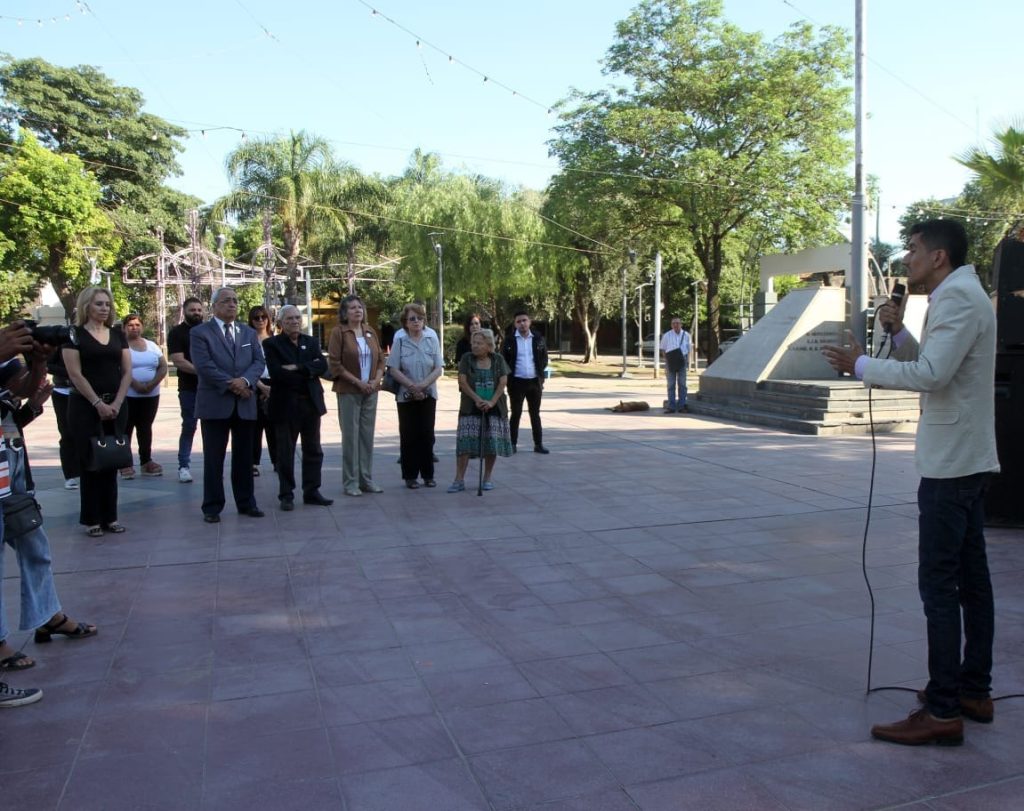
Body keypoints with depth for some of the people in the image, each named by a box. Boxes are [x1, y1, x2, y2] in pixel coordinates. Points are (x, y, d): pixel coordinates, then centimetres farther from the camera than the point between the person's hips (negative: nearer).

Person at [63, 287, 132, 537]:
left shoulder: (118, 335, 9)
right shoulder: (75, 335, -3)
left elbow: (127, 371, 6)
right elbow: (75, 374, -10)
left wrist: (116, 403, -5)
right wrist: (97, 403, -15)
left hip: (116, 406, 4)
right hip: (86, 406, -4)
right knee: (90, 462, 0)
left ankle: (110, 517, 14)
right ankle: (92, 519, 8)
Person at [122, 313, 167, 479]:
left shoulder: (151, 345, 12)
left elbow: (163, 367, 6)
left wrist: (153, 383, -9)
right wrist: (135, 384, -22)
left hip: (151, 395, 4)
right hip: (127, 395, -4)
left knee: (145, 428, 10)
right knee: (126, 428, -1)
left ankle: (146, 462, 16)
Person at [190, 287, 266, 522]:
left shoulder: (249, 332, 15)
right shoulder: (200, 332, 0)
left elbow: (258, 361, 5)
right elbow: (204, 365, -11)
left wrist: (245, 380, -14)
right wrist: (231, 385, -15)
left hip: (245, 403, 4)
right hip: (215, 402, -4)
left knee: (244, 456, 9)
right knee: (214, 458, 1)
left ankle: (246, 502, 18)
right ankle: (212, 507, 9)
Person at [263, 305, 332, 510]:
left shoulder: (311, 342, 11)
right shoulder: (271, 344, -3)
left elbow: (322, 366, -4)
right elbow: (276, 372, -16)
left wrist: (297, 368, -16)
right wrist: (308, 372, -11)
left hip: (311, 402, 4)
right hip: (285, 404, -4)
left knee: (313, 450, 9)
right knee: (285, 452, 4)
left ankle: (311, 491, 19)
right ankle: (286, 495, 13)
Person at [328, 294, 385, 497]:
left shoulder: (370, 333, 12)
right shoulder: (338, 332, -4)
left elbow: (380, 359, 13)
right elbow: (334, 364, -9)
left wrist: (376, 380, -4)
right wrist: (357, 382, -14)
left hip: (370, 391, 5)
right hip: (348, 391, -5)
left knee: (367, 435, 8)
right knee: (350, 436, -2)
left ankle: (366, 479, 17)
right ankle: (350, 482, 6)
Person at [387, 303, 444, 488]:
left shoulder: (432, 341, 4)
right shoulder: (399, 343, 1)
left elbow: (439, 368, -2)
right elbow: (394, 369, -5)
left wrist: (423, 385, -16)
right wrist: (412, 386, -15)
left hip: (428, 395, 1)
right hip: (405, 396, -1)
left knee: (427, 435, 3)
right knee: (409, 435, 3)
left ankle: (428, 475, 12)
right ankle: (410, 476, 9)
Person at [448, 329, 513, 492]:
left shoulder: (498, 360, 3)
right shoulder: (467, 359, 2)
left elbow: (503, 382, -3)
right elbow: (462, 381, -5)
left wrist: (492, 402, -15)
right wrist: (476, 399, -14)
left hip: (494, 407, 1)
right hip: (471, 408, -1)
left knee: (492, 442, 1)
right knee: (464, 442, -7)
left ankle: (488, 478, 15)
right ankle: (459, 480, -4)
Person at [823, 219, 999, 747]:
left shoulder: (958, 297, -15)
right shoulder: (959, 296, 18)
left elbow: (930, 374, -26)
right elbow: (930, 366, 19)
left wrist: (860, 365, -18)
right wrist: (898, 333, 5)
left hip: (950, 463, -11)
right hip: (965, 460, 11)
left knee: (938, 584, -8)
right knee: (970, 578, 14)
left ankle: (943, 712, -3)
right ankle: (974, 691, 24)